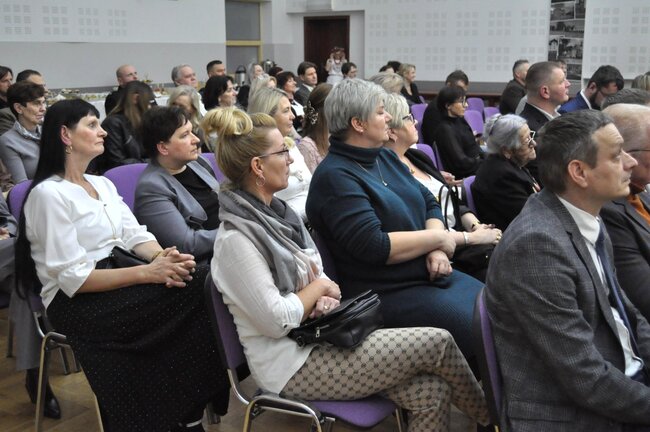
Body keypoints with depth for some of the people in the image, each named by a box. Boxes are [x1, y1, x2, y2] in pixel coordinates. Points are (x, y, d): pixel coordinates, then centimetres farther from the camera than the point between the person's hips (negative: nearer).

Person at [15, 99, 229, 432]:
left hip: (117, 278, 8)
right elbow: (73, 278, -17)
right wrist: (147, 272, -24)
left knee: (201, 281, -19)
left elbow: (135, 235, 8)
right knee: (195, 291, -24)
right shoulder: (48, 194, -11)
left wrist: (164, 257, -15)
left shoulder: (103, 184, 15)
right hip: (75, 303, -7)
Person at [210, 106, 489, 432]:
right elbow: (276, 321, -24)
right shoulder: (236, 238, -20)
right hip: (293, 363, -8)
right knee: (437, 342, -10)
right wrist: (319, 286, -9)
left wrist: (324, 297, -7)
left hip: (318, 337, 8)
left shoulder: (274, 211, 7)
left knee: (430, 392, -9)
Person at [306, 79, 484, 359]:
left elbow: (429, 203, 14)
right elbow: (374, 247, -23)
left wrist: (438, 251, -6)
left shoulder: (386, 157, 13)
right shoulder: (335, 176, -15)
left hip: (429, 274, 9)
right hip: (389, 294, -9)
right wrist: (438, 237, -11)